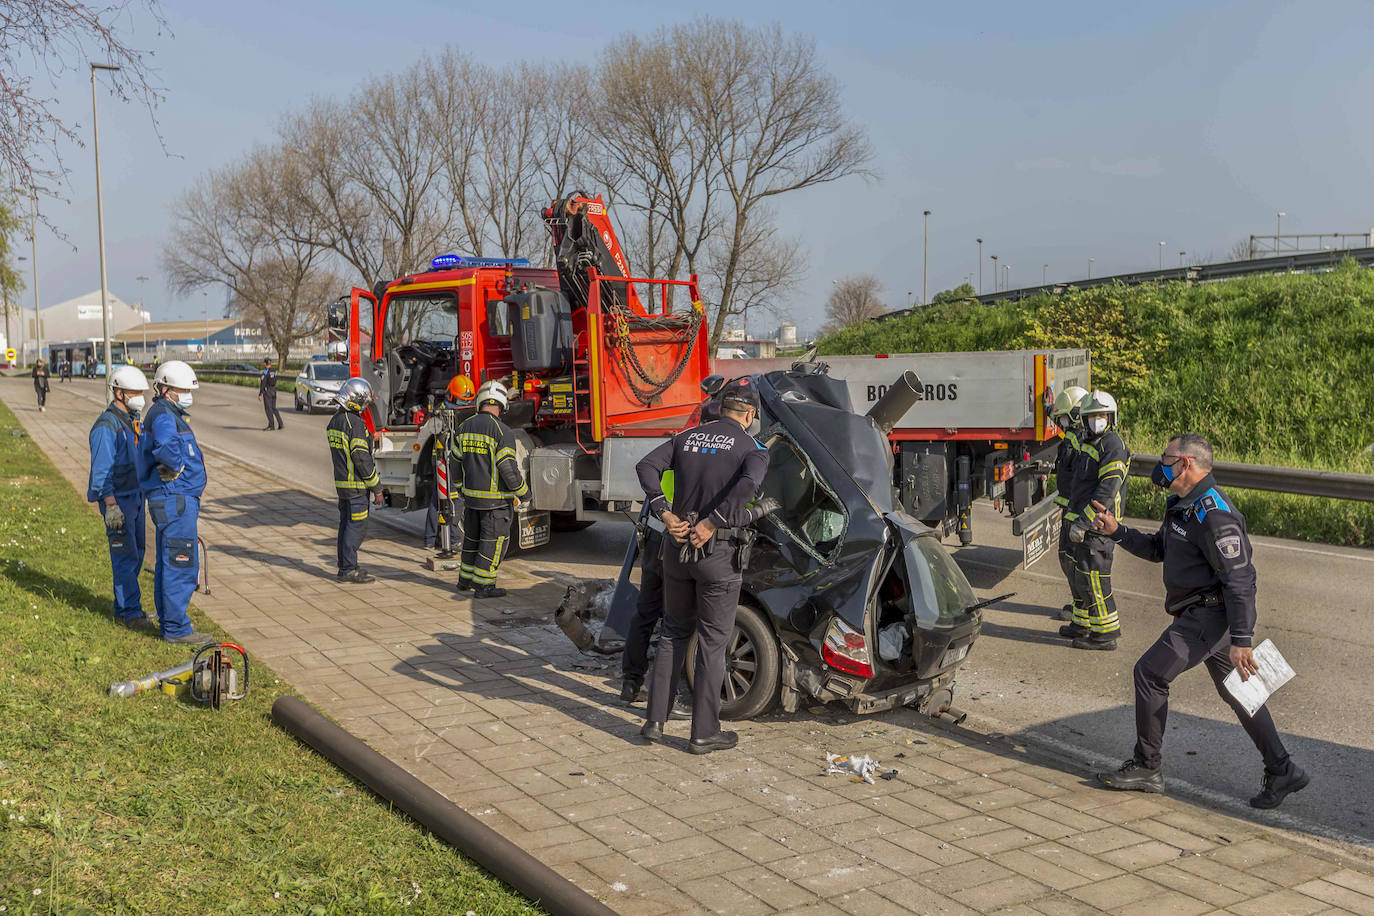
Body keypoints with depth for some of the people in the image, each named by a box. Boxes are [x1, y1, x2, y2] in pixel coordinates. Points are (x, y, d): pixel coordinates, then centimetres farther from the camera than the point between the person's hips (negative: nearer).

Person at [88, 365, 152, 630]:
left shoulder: (132, 420, 12)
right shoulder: (106, 426, -16)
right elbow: (101, 471, -18)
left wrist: (143, 494, 23)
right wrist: (111, 506, -22)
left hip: (136, 496, 9)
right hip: (117, 499, -9)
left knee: (136, 553, 13)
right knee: (126, 556, -6)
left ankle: (123, 607, 23)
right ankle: (131, 612, 1)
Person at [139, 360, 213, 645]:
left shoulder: (170, 415, 17)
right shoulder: (163, 415, -16)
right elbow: (165, 447, -38)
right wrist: (176, 467, -21)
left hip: (173, 500, 11)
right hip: (175, 500, -11)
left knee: (168, 564, 16)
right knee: (182, 566, -6)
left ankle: (168, 624, 25)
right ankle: (176, 628, -1)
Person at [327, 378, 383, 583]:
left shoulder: (335, 420, 13)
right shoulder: (354, 422, -18)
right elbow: (361, 458, -20)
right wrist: (377, 487, -13)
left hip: (341, 482, 10)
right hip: (356, 485, -10)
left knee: (346, 524, 14)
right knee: (356, 525, -5)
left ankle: (346, 566, 19)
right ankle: (348, 569, -2)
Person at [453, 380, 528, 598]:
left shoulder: (465, 426, 4)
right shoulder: (502, 431, -16)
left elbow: (457, 461, 10)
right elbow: (508, 468, -18)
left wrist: (461, 488, 23)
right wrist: (522, 490, -3)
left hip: (471, 496, 6)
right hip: (495, 499, -6)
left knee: (473, 537, 20)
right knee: (493, 541, 4)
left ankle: (465, 579, 29)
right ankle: (483, 586, 6)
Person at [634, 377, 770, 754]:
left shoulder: (688, 437, 9)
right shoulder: (752, 448, -4)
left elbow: (646, 466, -5)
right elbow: (749, 483, -26)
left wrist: (666, 514, -8)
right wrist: (710, 524, -22)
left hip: (677, 548, 4)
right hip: (717, 553, -4)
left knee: (673, 633, 18)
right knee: (712, 641, 6)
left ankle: (655, 721, 18)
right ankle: (704, 733, 12)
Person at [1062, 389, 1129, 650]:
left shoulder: (1113, 446, -16)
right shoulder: (1087, 442, 15)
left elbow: (1107, 491, -24)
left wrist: (1082, 523, -24)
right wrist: (1073, 515, 27)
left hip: (1098, 525, -10)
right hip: (1084, 523, 10)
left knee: (1093, 578, -7)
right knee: (1081, 575, 18)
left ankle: (1105, 633, 2)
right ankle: (1082, 625, 30)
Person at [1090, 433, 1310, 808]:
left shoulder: (1214, 513, -22)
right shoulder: (1182, 504, 11)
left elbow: (1239, 580, -24)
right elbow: (1158, 549, 24)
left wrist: (1241, 641, -25)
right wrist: (1117, 531, 10)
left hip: (1209, 615, -11)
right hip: (1201, 613, 11)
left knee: (1150, 673, -7)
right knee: (1235, 691, 16)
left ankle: (1146, 767, 3)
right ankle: (1282, 771, 24)